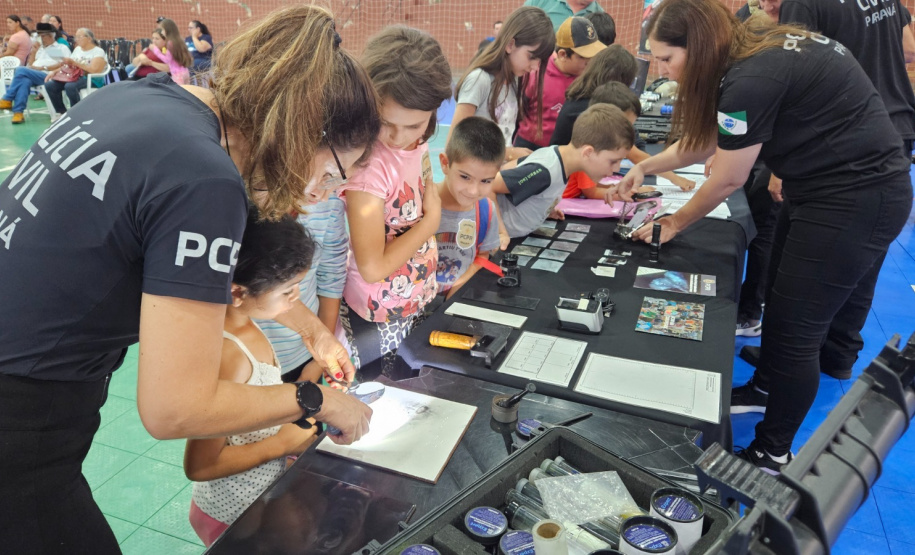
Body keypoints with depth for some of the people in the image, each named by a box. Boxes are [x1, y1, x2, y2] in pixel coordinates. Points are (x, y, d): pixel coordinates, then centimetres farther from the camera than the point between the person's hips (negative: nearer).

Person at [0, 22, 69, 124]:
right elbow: (30, 64, 32)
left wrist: (43, 68, -11)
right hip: (33, 75, 6)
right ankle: (18, 112, -41)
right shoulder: (40, 49, 35)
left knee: (21, 71, -28)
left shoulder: (62, 48, 12)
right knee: (25, 81, -31)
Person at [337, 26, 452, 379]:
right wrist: (431, 219, -18)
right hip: (382, 318, -7)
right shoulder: (368, 162, -28)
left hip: (420, 298, 7)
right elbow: (373, 267, -28)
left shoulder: (418, 142, -6)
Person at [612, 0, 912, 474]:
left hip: (857, 199, -10)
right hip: (832, 186, 10)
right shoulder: (752, 49, 4)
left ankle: (772, 454, 15)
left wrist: (675, 224, 1)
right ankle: (764, 389, 43)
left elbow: (728, 178, -14)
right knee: (781, 299, 21)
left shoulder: (751, 79, -25)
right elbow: (705, 141, 14)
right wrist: (645, 167, 17)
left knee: (797, 325, -2)